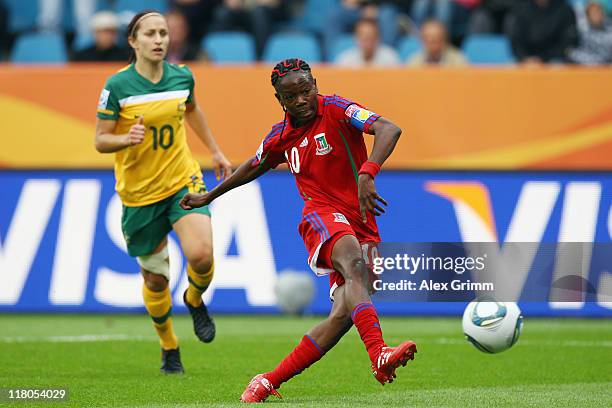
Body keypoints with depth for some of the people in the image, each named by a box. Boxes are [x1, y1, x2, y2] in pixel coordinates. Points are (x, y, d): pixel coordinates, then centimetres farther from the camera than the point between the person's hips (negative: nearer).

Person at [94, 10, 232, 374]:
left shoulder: (182, 77, -2)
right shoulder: (117, 85, -13)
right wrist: (127, 138, -27)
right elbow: (101, 140, -7)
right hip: (139, 193, -1)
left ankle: (195, 300, 13)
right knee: (155, 280, 6)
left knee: (201, 255, -22)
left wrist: (215, 150, 26)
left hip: (183, 181, 1)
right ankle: (169, 348, 30)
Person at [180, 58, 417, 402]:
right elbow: (254, 167, 34)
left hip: (361, 225, 0)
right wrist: (209, 197, 45)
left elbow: (389, 129, -20)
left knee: (344, 314, -15)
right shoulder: (281, 137, 11)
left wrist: (367, 173, -37)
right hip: (322, 216, 0)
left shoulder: (336, 110, -3)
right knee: (354, 263, -35)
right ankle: (379, 355, -56)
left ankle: (271, 381, -6)